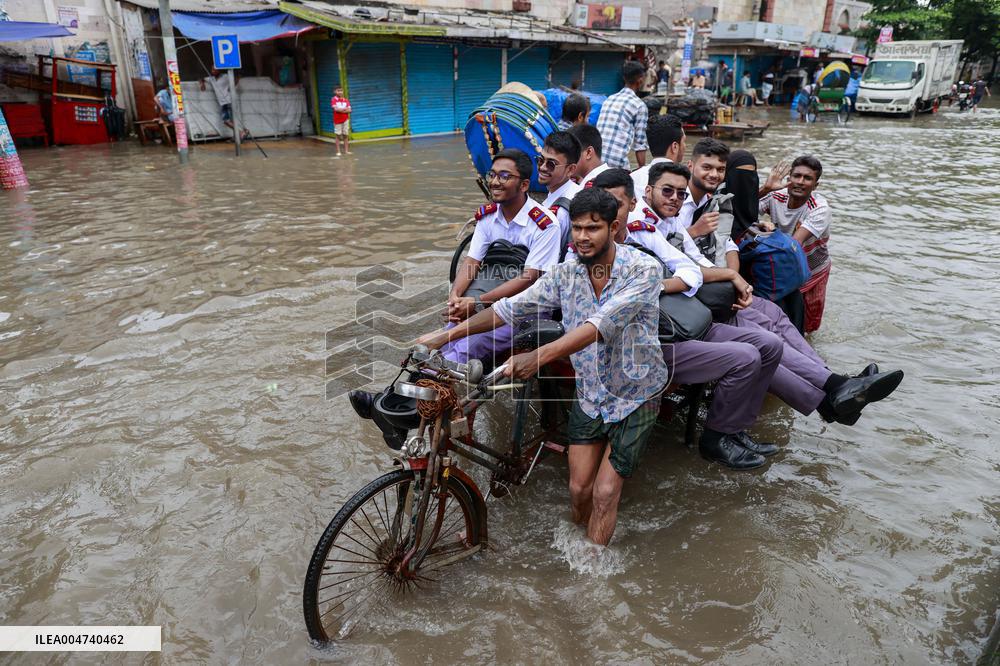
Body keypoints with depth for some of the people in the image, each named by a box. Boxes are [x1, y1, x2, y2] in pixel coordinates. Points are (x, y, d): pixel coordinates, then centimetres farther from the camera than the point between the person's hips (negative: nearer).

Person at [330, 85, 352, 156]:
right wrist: (345, 109, -9)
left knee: (346, 135, 6)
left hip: (345, 120, 3)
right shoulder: (333, 99, -4)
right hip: (337, 120, -3)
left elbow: (349, 110, -1)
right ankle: (338, 151, 3)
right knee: (337, 135, 0)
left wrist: (341, 110, -13)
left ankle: (346, 150, 12)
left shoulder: (345, 100, 7)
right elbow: (335, 109, -17)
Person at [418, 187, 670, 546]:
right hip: (589, 395, 4)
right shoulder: (567, 273, -6)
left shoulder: (643, 269, -21)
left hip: (634, 396, -4)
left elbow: (602, 323, -35)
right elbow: (512, 307, -5)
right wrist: (448, 334, -9)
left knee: (604, 493, -4)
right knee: (579, 489, 6)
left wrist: (538, 356, -46)